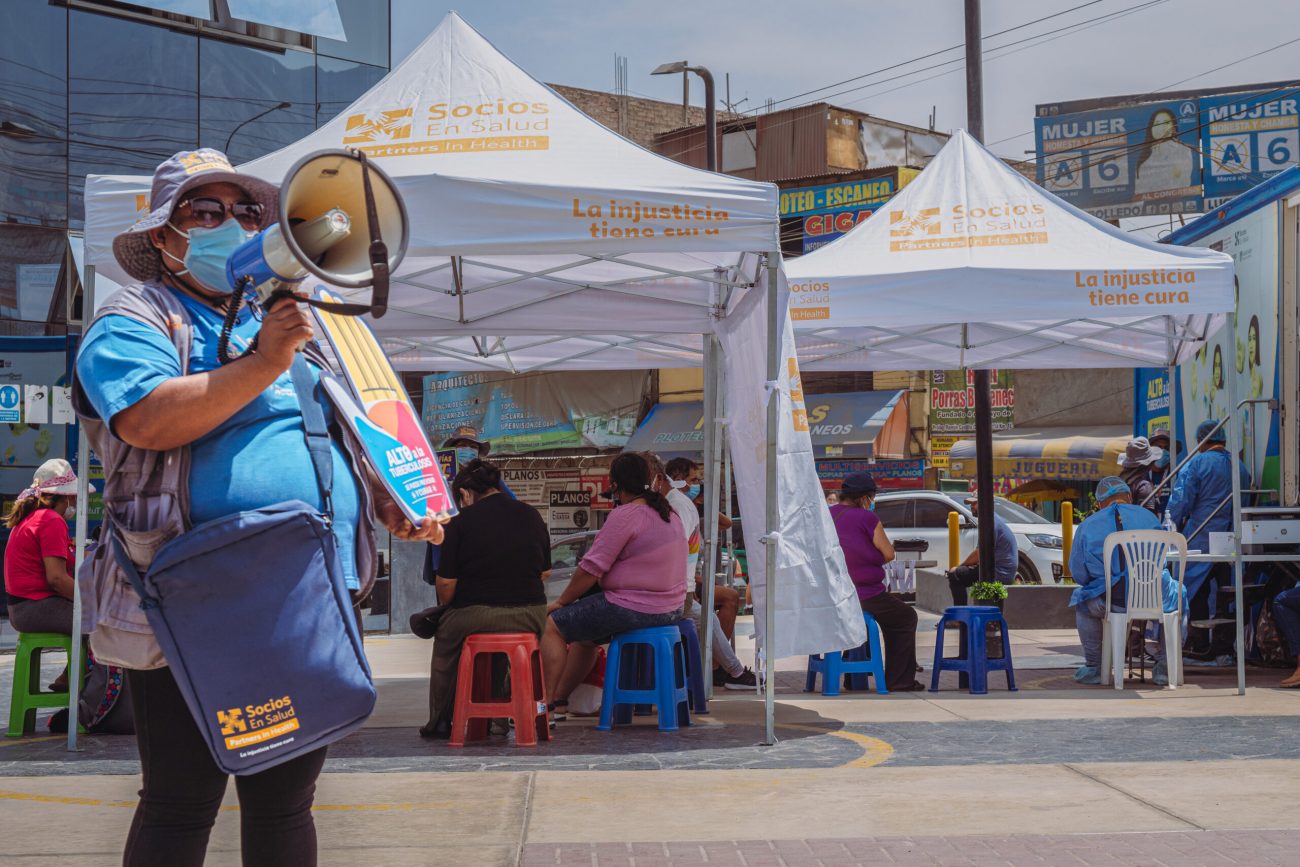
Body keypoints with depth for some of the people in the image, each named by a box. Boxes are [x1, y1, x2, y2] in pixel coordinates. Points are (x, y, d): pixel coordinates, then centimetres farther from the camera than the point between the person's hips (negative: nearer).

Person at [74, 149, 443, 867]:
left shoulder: (290, 323, 22)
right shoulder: (136, 320, 0)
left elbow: (351, 431, 27)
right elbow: (148, 422, -19)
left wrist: (393, 502, 9)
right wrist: (263, 365, -22)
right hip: (192, 611, -6)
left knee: (285, 801, 12)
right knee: (181, 807, -1)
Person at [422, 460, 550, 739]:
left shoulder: (461, 522, -7)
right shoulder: (532, 515, 9)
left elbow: (446, 583, -7)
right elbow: (544, 569, 15)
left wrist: (446, 607, 12)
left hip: (477, 616, -4)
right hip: (531, 617, 4)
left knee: (444, 641, 26)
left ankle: (440, 721, 31)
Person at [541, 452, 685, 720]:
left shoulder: (625, 515, -17)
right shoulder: (669, 514, 13)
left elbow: (591, 569, -17)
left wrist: (560, 602, -4)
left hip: (633, 609, -10)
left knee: (551, 624, 0)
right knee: (584, 631, 29)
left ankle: (546, 706, 0)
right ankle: (559, 700, 33)